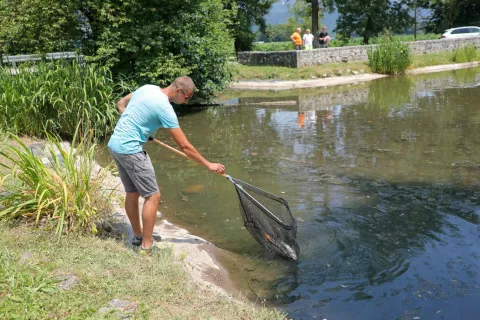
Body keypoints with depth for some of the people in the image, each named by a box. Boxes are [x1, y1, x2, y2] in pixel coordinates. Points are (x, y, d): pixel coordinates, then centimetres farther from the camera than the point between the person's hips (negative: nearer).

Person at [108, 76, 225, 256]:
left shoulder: (147, 88, 7)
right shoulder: (165, 108, -17)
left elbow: (120, 104, 21)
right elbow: (184, 146, -14)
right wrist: (209, 165, -6)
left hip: (115, 145, 9)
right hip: (130, 150, -9)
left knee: (132, 192, 19)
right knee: (153, 196, -2)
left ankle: (138, 235, 33)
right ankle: (146, 247, 2)